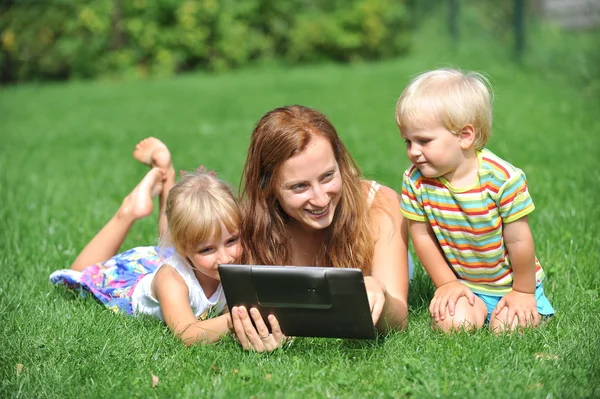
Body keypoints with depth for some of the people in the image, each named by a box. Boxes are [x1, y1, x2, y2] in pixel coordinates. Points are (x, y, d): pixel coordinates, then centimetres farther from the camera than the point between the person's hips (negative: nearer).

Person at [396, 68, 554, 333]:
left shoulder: (502, 179, -25)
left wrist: (523, 292, -8)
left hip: (512, 282, -1)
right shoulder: (415, 181, -15)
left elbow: (518, 241, -16)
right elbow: (422, 236, -5)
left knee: (508, 328, -15)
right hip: (462, 284, 2)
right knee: (453, 323, -22)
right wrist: (446, 283, -5)